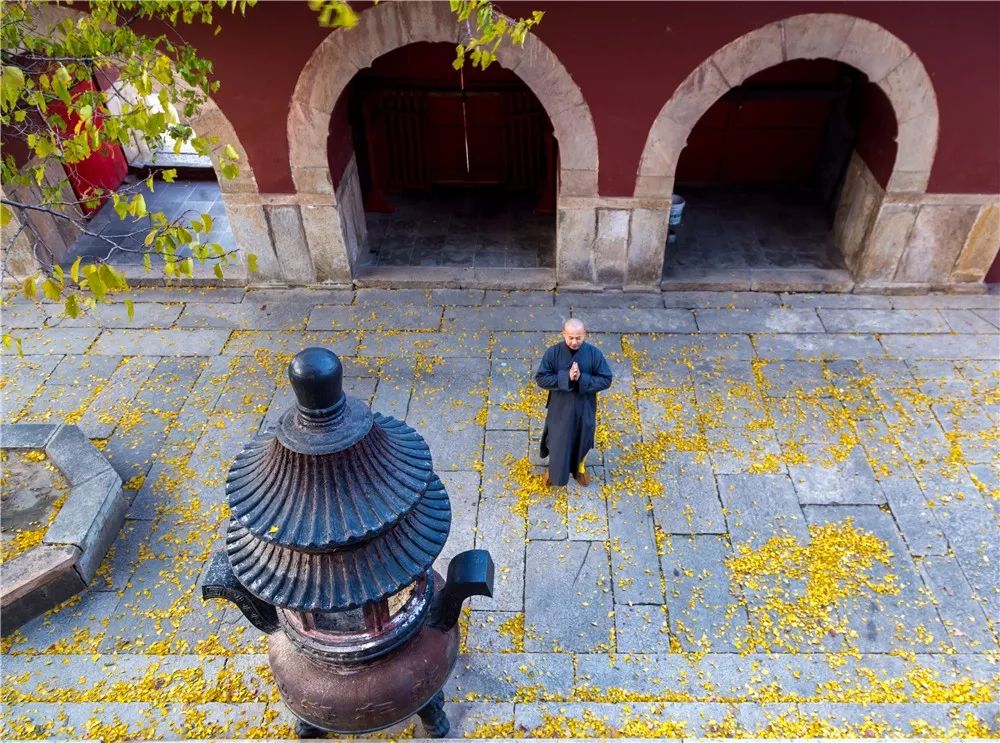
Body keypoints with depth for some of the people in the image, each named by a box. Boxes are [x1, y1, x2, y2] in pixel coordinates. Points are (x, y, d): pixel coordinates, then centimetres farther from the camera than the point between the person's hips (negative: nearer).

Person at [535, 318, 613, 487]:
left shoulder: (594, 354, -17)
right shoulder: (553, 353, -18)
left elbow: (606, 380, -13)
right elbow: (541, 379, -17)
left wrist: (581, 378, -28)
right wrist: (566, 377, -30)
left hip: (584, 407, 1)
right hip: (560, 407, -1)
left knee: (582, 439, 22)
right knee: (557, 440, 17)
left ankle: (579, 468, 50)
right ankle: (554, 469, 45)